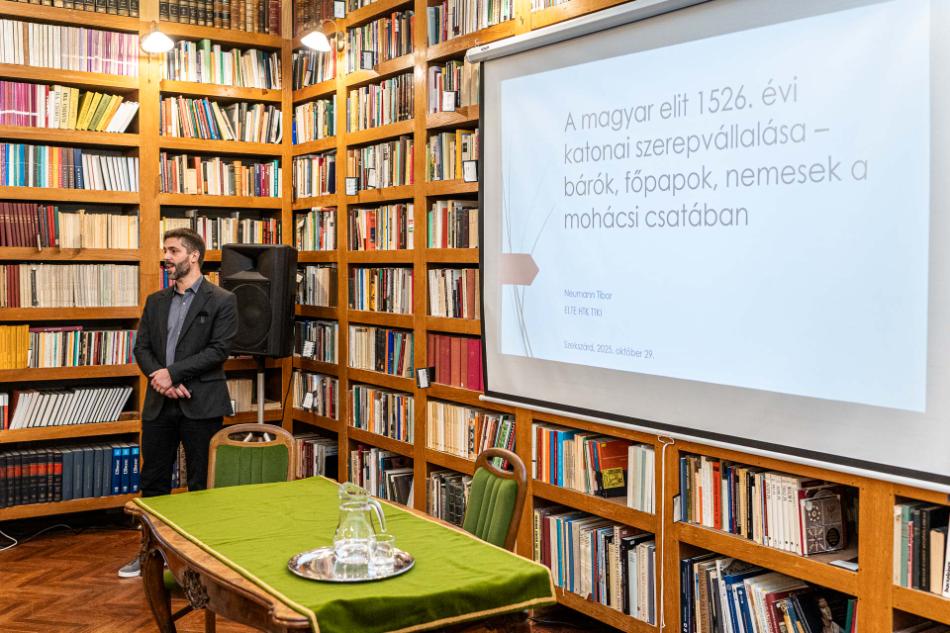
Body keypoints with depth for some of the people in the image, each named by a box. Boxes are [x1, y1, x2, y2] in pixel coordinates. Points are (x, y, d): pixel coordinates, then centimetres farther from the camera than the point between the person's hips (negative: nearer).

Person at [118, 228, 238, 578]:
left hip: (200, 405, -5)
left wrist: (171, 372, -16)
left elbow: (219, 350, -13)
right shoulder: (155, 301, 13)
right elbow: (142, 347, 9)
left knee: (201, 484, 5)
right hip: (159, 404, 5)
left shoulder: (221, 301, -5)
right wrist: (158, 377, -11)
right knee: (153, 482, 11)